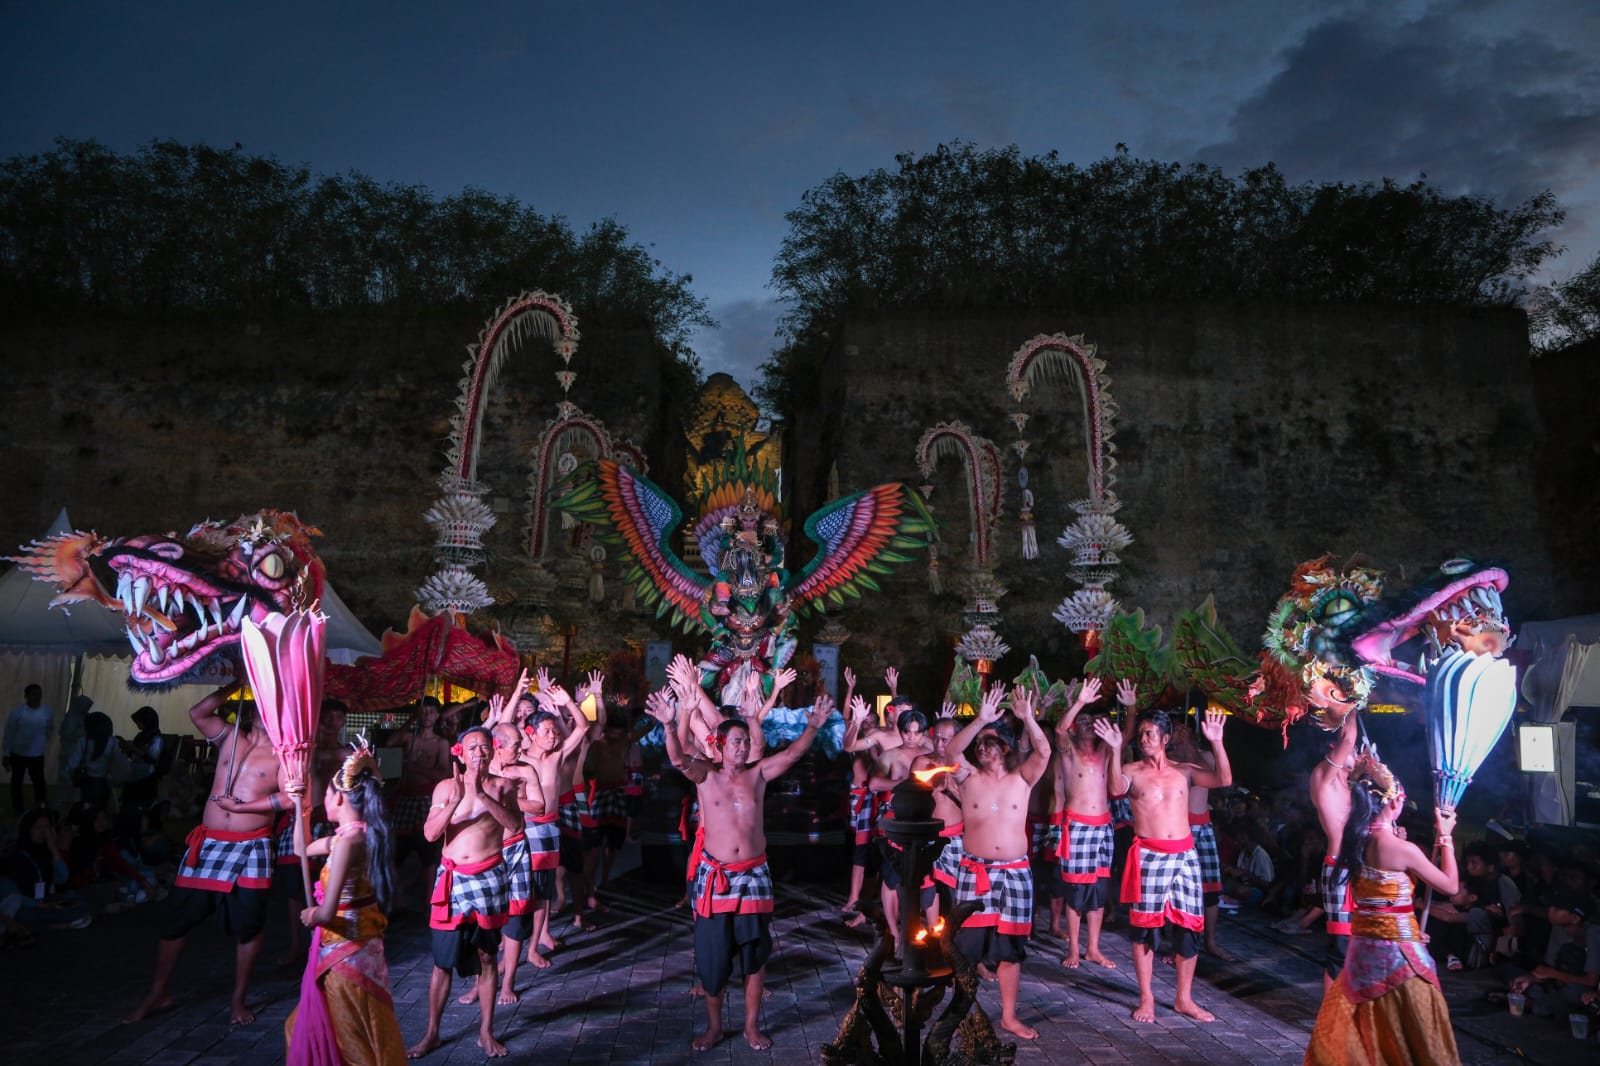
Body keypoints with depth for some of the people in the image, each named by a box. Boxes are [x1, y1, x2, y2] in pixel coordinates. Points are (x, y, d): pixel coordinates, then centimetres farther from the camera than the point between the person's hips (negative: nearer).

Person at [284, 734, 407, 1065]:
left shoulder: (349, 839, -22)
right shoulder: (361, 834, 5)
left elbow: (327, 913, -26)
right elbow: (302, 849, 23)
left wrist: (310, 915, -5)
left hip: (344, 954, -9)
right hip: (356, 949, 9)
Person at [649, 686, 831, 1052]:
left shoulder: (758, 773, 2)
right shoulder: (706, 774, -4)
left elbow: (792, 753, -6)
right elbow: (678, 759, -21)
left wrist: (813, 726, -21)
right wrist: (669, 726, -38)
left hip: (753, 875, 2)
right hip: (714, 876, -2)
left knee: (754, 953, 9)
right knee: (712, 954, 6)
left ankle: (752, 1025, 24)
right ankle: (713, 1026, 24)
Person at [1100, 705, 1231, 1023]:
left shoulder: (1184, 770, 8)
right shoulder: (1132, 771, 0)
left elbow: (1224, 780, -4)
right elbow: (1116, 788, -22)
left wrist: (1216, 743, -13)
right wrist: (1115, 750, -31)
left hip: (1185, 855, 3)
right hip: (1149, 856, -3)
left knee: (1189, 926, 5)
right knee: (1145, 926, 1)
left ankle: (1184, 998, 19)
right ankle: (1146, 998, 12)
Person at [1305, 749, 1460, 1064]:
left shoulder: (1354, 841, 1)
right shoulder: (1402, 848, -18)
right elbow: (1451, 886, -5)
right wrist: (1444, 836, 3)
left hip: (1363, 948, 6)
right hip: (1397, 952, -6)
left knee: (1359, 1028, 18)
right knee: (1416, 1037, 9)